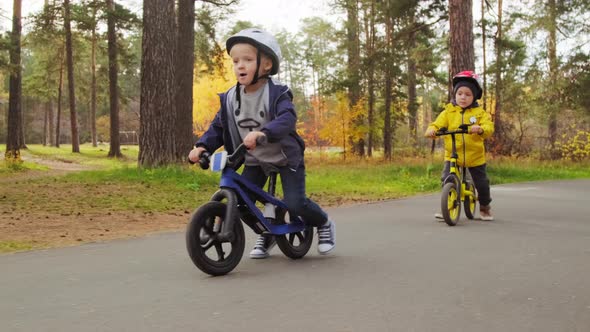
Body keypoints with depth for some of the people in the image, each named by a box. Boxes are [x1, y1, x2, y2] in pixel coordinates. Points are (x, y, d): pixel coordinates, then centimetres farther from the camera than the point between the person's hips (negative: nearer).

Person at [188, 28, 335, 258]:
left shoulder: (276, 93, -21)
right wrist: (202, 146, -19)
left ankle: (324, 225, 16)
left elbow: (287, 119, -38)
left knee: (294, 203, -17)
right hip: (255, 161, 5)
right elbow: (218, 127, 0)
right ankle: (267, 233, 19)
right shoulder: (230, 98, -5)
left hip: (286, 157, -5)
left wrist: (262, 133, -56)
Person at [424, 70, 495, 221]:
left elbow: (488, 127, -16)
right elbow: (438, 124, -8)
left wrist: (480, 129, -39)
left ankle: (485, 207, 33)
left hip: (475, 156, 0)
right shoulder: (448, 111, 1)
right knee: (447, 180, -13)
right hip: (452, 155, 1)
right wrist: (431, 130, -31)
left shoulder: (479, 112, -2)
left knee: (482, 183, 7)